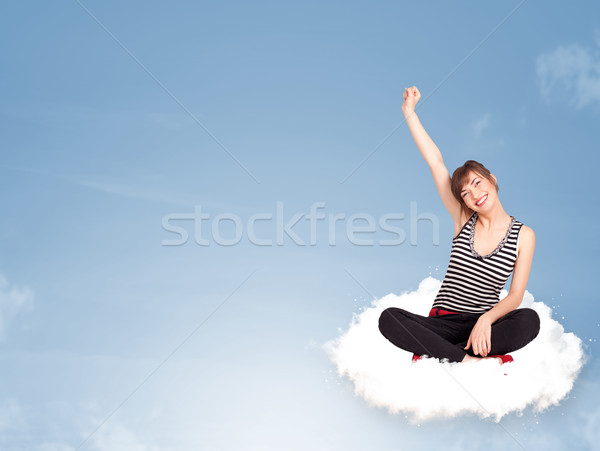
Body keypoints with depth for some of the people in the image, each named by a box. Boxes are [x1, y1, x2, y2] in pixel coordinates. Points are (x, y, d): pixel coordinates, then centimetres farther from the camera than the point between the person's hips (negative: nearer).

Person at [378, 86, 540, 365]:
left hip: (484, 326, -1)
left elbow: (516, 295, -1)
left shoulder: (523, 236, 2)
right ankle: (470, 361, -34)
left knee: (529, 320, -35)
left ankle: (435, 356, -32)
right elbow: (435, 162, 2)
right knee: (389, 319, -28)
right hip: (444, 322, 1)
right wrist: (409, 111, 1)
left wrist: (486, 319, -21)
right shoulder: (463, 220, 5)